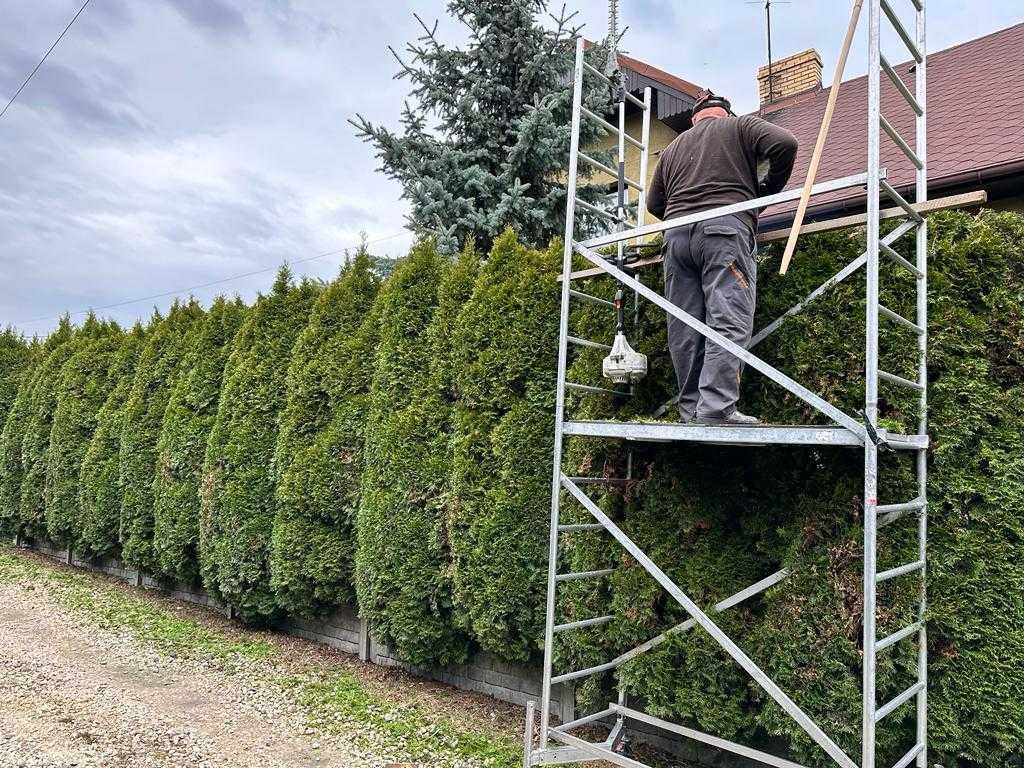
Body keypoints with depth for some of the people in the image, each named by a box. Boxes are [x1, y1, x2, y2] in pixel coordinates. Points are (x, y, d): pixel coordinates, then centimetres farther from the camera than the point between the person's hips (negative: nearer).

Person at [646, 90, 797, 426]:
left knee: (685, 329, 2)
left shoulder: (673, 147, 29)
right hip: (726, 230, -5)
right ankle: (716, 410, -23)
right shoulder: (739, 125, 16)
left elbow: (654, 203, 27)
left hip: (676, 234, 5)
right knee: (729, 322, -12)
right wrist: (769, 188, 14)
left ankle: (691, 409, 1)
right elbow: (784, 143, 0)